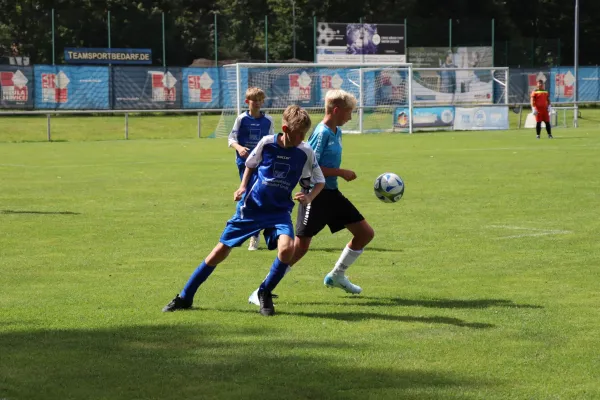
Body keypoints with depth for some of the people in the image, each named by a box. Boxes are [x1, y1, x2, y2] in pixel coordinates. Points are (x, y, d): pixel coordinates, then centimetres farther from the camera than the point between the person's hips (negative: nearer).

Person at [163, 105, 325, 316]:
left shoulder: (305, 152, -9)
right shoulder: (267, 143, -10)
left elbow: (320, 181, 3)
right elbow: (250, 164, 11)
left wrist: (309, 197, -15)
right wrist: (243, 186, -3)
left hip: (279, 211, 0)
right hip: (251, 206, 0)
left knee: (287, 248, -30)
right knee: (220, 252, 2)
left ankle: (265, 293, -3)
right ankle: (185, 297, 17)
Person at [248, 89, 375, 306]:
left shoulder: (337, 132, 10)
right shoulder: (321, 133, -17)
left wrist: (341, 174, 6)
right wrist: (341, 172, -18)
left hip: (331, 193, 9)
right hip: (315, 194, -9)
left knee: (366, 233, 11)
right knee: (301, 245, -11)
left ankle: (336, 275, 26)